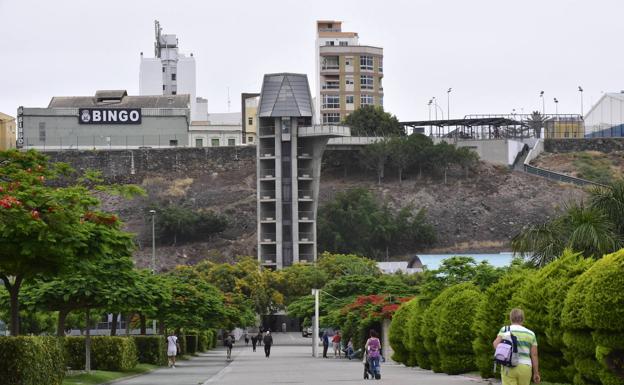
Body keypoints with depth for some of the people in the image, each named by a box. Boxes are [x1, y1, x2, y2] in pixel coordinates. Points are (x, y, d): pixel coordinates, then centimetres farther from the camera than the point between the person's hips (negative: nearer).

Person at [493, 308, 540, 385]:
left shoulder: (505, 330, 2)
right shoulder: (530, 334, 7)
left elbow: (496, 343, -16)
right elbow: (534, 355, 4)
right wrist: (536, 373, 9)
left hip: (509, 368, -2)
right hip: (524, 368, 2)